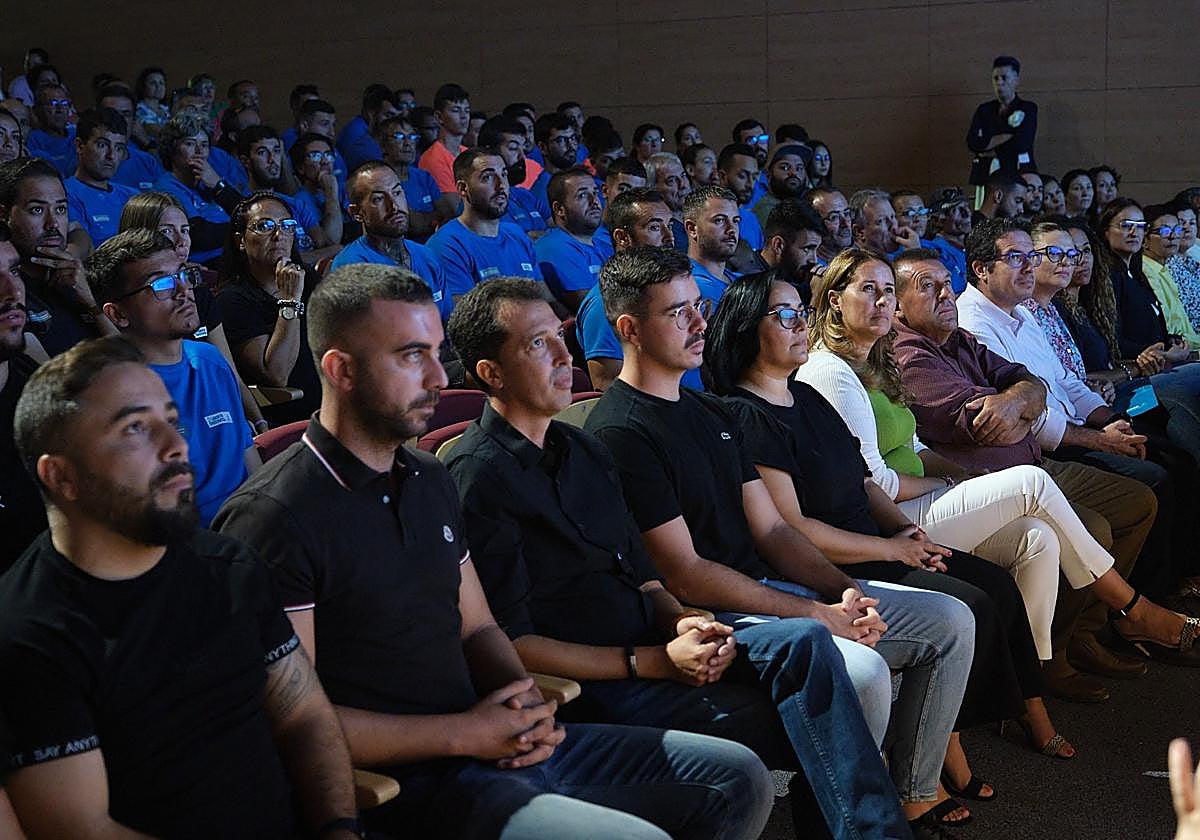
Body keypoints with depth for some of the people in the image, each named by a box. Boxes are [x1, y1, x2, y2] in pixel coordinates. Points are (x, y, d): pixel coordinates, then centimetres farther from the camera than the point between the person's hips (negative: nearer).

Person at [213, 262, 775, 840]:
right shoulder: (274, 517, -14)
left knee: (737, 778, 9)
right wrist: (464, 734, -15)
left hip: (508, 743, 9)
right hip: (403, 780, -8)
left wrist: (526, 701, -2)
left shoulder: (431, 481, 14)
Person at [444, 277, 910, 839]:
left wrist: (680, 622, -3)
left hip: (649, 649, 8)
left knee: (805, 641, -18)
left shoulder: (581, 449, 16)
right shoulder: (479, 477, -11)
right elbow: (509, 642, -15)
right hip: (591, 691, -7)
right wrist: (653, 662, -17)